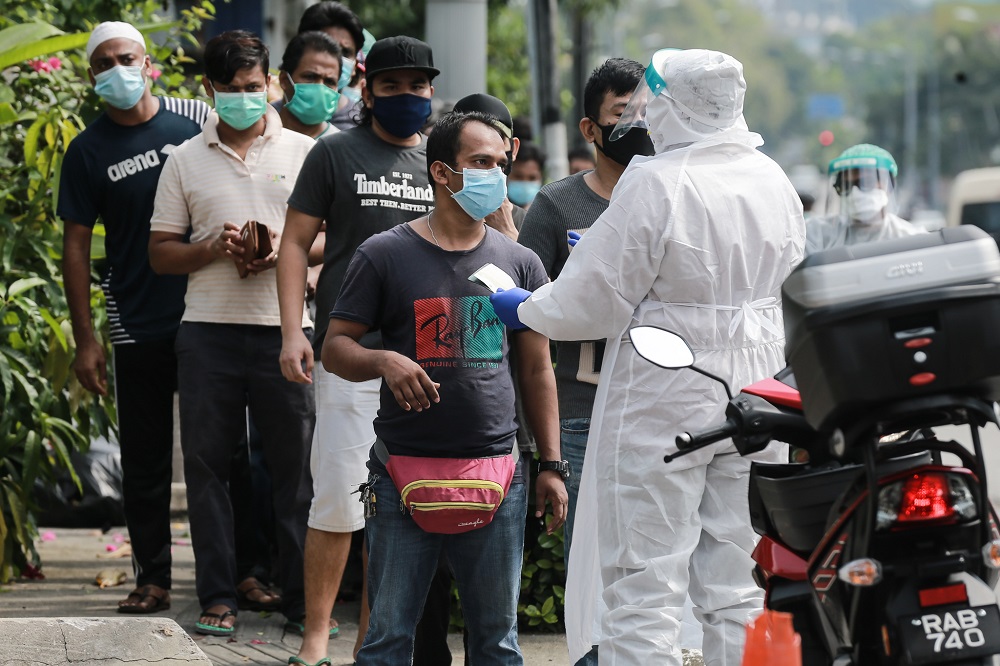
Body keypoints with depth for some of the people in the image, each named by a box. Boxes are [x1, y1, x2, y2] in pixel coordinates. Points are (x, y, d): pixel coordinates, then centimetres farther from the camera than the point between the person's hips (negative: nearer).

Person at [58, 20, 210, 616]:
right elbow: (76, 246, 2)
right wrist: (86, 339, -3)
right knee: (145, 460, 4)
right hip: (140, 330, 0)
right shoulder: (89, 152, 1)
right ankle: (153, 577, 11)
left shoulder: (197, 120, 2)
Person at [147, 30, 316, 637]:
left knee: (296, 465, -1)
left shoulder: (304, 153, 8)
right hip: (208, 330, 2)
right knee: (207, 462, 1)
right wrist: (213, 250, -8)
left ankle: (302, 595, 6)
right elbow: (161, 252, 10)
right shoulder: (186, 161, 11)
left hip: (284, 328, -1)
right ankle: (218, 597, 7)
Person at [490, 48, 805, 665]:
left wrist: (524, 309, 9)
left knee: (645, 591, -2)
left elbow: (590, 302, -13)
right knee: (739, 591, 11)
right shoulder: (775, 182, 4)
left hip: (663, 402, -6)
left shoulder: (654, 184, -16)